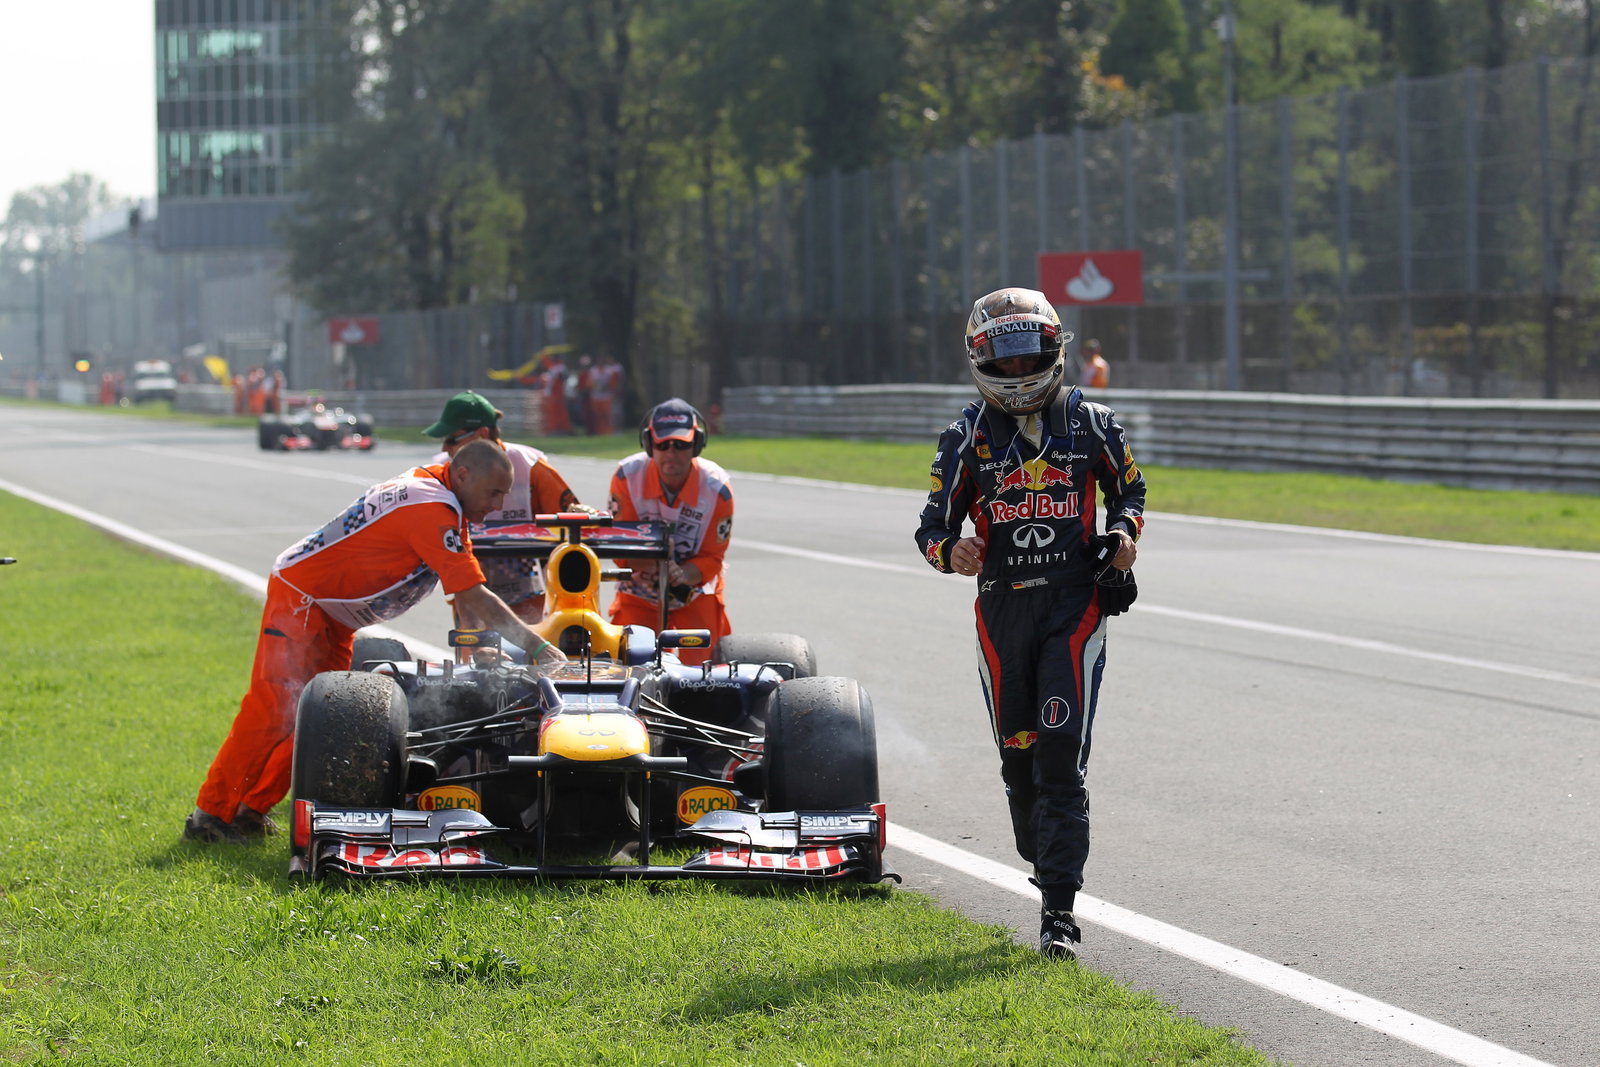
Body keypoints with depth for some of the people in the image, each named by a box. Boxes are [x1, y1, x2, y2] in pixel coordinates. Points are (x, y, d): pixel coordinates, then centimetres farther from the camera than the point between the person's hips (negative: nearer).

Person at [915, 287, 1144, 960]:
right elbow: (934, 524, 4)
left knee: (1061, 754, -11)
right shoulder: (969, 437, 3)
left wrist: (1124, 531, -3)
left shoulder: (1090, 424, 3)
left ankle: (1058, 912, -12)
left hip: (1075, 607, -2)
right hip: (1002, 609, 2)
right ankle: (1046, 865, 29)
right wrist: (950, 551, -19)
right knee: (1019, 754, 6)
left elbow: (1128, 488, 19)